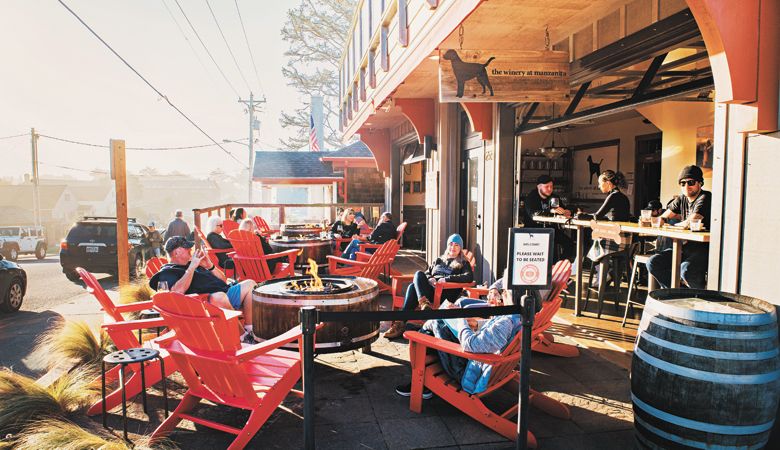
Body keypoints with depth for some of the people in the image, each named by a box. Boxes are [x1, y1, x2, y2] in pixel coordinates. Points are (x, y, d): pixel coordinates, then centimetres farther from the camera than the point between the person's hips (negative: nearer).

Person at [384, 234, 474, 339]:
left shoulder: (463, 263, 14)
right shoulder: (439, 260, 30)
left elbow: (469, 277, -5)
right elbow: (427, 272, 24)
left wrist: (447, 279, -15)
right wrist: (429, 278, -2)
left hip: (446, 294, -5)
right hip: (430, 289, 5)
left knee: (413, 287, -29)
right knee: (419, 273, -29)